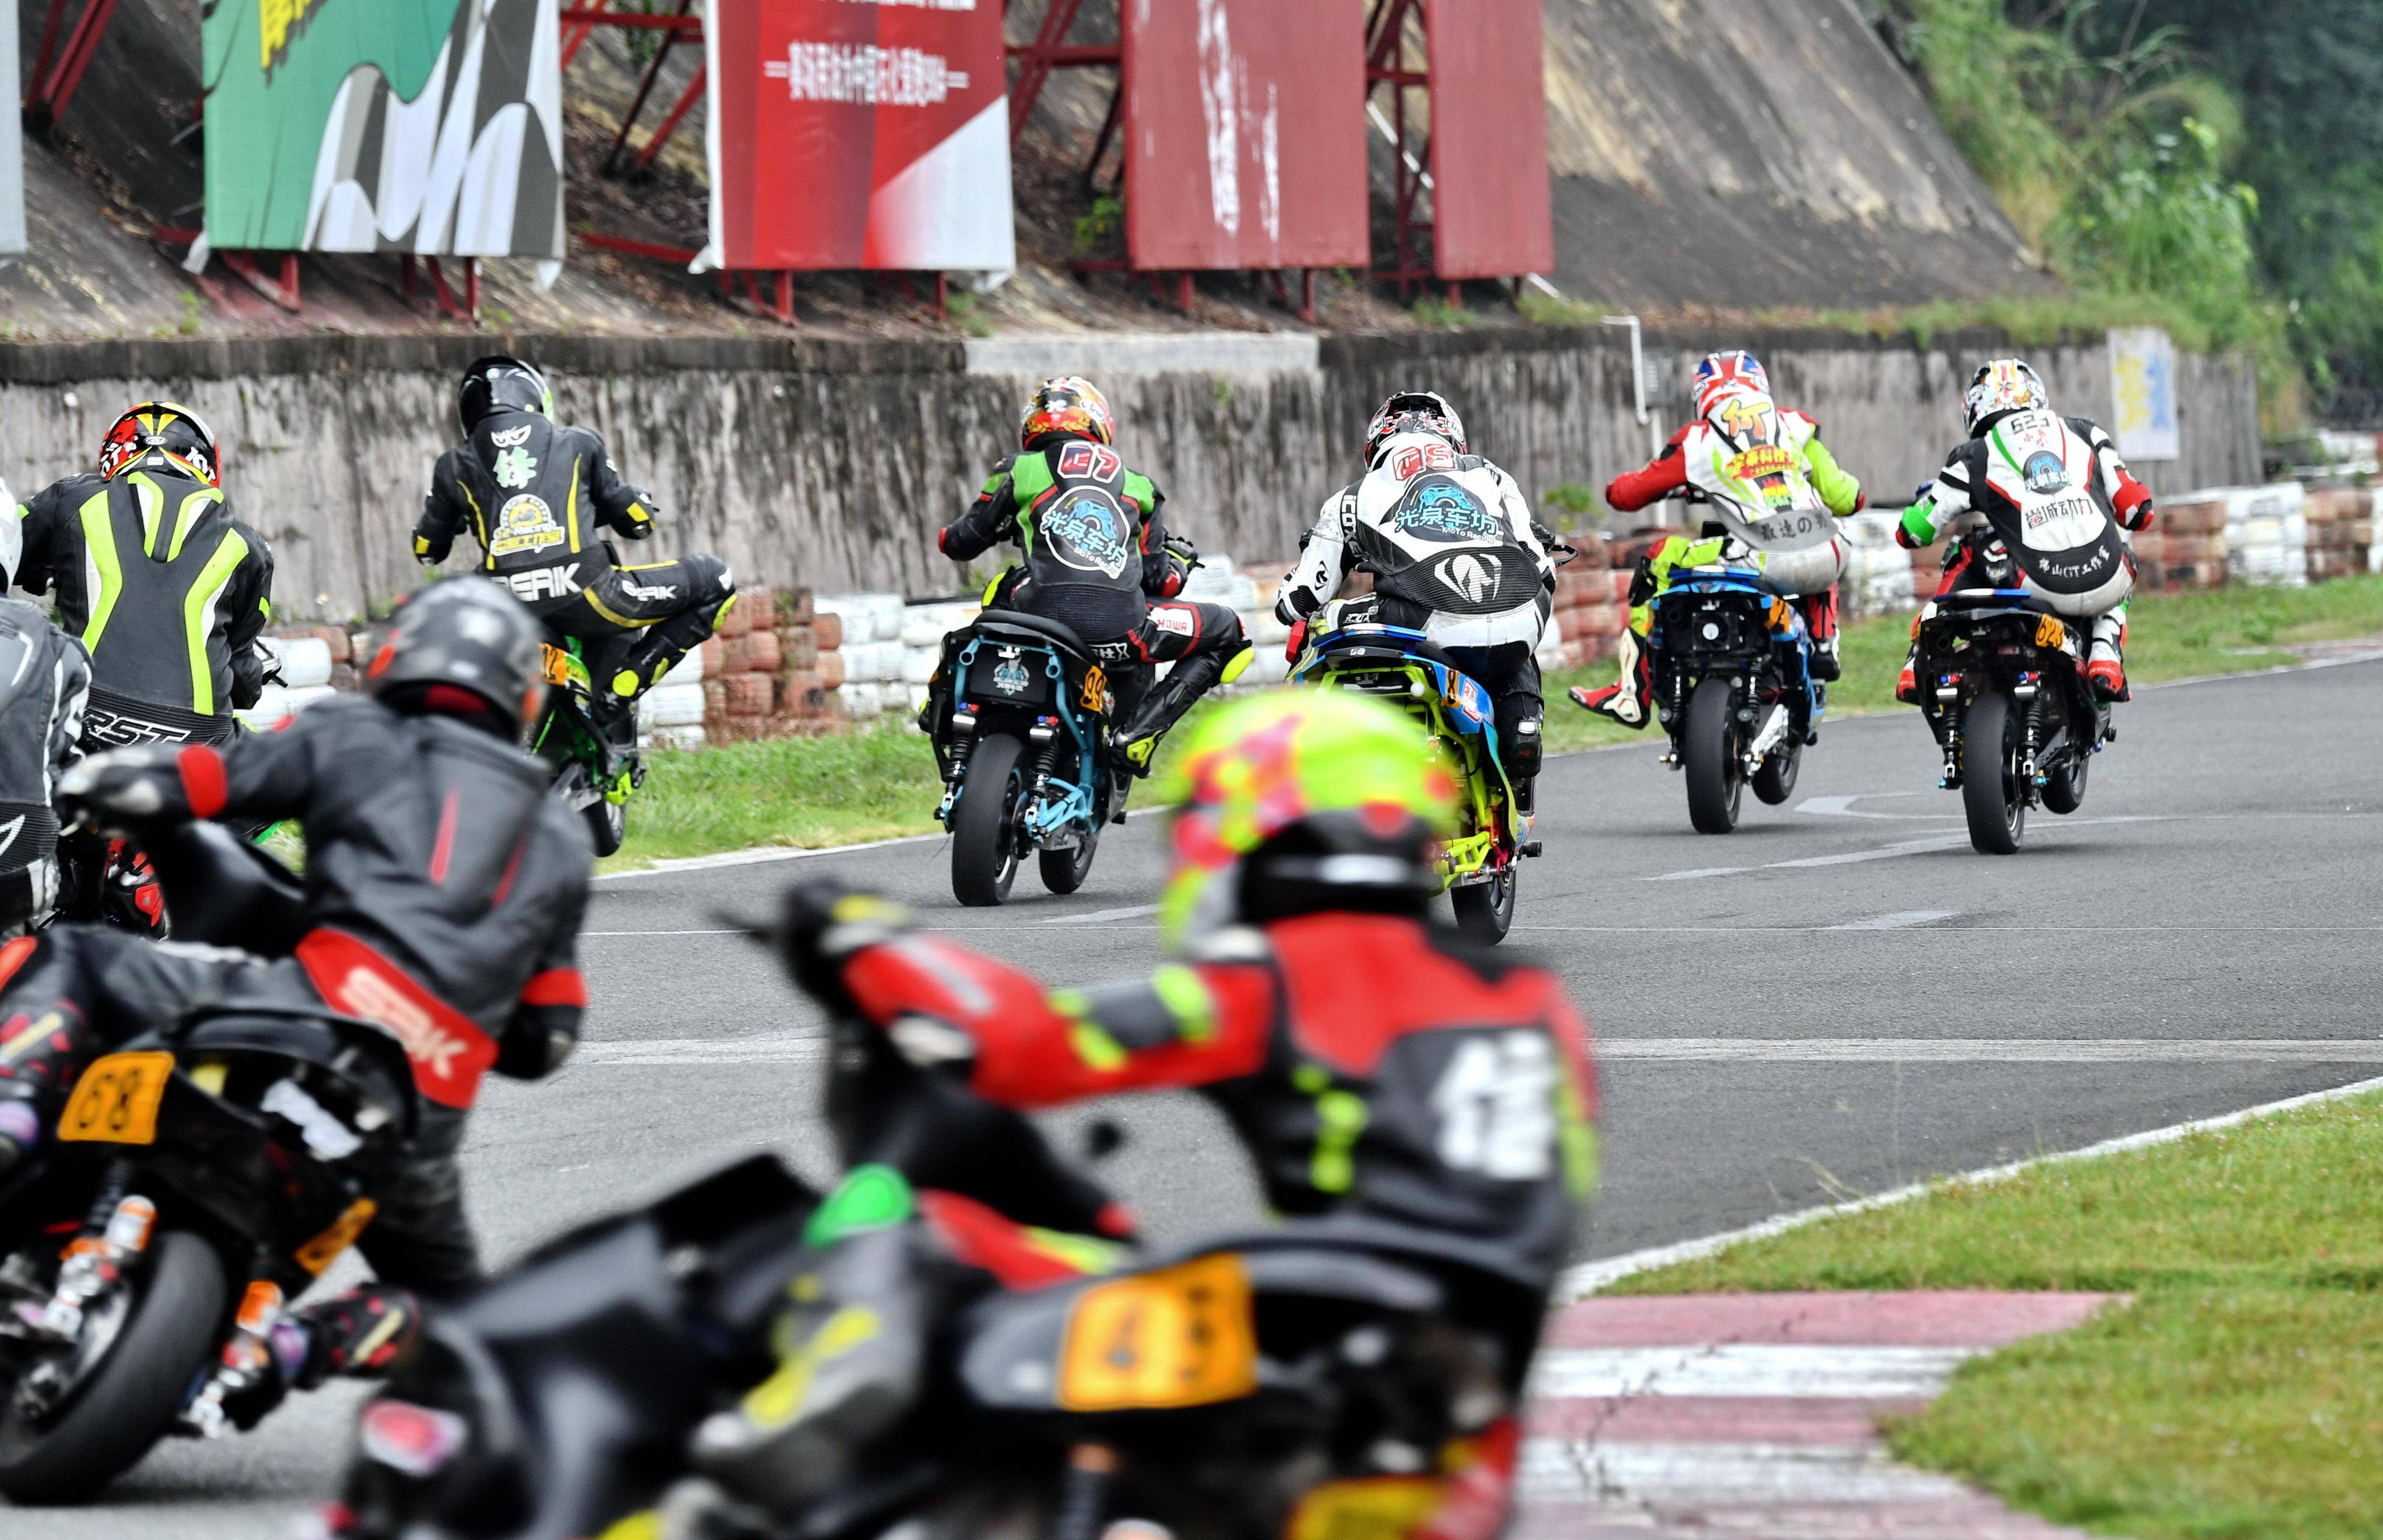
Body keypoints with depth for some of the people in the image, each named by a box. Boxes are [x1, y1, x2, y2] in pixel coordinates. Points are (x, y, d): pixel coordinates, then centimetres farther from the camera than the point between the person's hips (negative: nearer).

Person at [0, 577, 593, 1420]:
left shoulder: (350, 738, 15)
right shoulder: (562, 836, 28)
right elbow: (543, 1043, 26)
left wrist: (97, 787, 33)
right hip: (426, 1121, 3)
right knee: (444, 1299, 29)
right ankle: (291, 1348, 0)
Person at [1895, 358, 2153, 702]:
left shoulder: (1976, 458, 13)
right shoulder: (2084, 433, 18)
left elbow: (1912, 532, 18)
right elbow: (2137, 510, 14)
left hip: (2036, 591, -1)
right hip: (2103, 589, 1)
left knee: (1964, 558, 28)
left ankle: (1918, 668, 16)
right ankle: (2106, 655, 14)